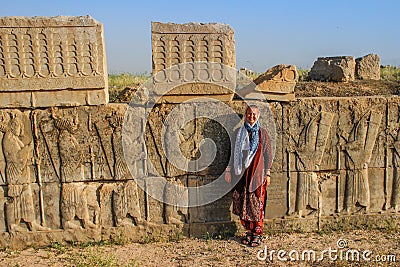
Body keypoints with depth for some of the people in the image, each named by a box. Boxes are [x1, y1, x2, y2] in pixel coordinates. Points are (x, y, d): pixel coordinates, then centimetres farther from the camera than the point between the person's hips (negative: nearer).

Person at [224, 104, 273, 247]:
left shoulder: (262, 133, 3)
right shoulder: (238, 132, 10)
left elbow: (268, 155, 2)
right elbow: (234, 154, 13)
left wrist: (268, 174, -3)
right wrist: (229, 170, 9)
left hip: (257, 173, -3)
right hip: (242, 173, 3)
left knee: (257, 203, -3)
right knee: (243, 202, 4)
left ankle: (257, 234, 7)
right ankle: (249, 232, 17)